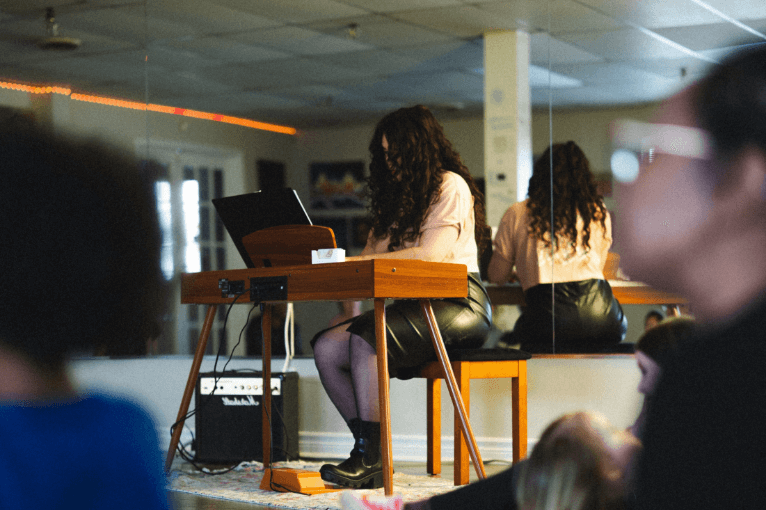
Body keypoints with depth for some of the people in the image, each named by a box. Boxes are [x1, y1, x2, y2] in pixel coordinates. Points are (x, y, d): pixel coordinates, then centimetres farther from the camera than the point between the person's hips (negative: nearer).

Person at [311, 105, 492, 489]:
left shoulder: (450, 186, -2)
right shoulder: (400, 194, 24)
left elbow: (432, 254, -16)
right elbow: (376, 251, 16)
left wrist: (363, 261, -17)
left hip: (457, 303, -8)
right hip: (414, 304, 8)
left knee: (365, 338, -32)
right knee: (327, 349, -15)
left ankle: (370, 460, -27)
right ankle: (371, 454, -15)